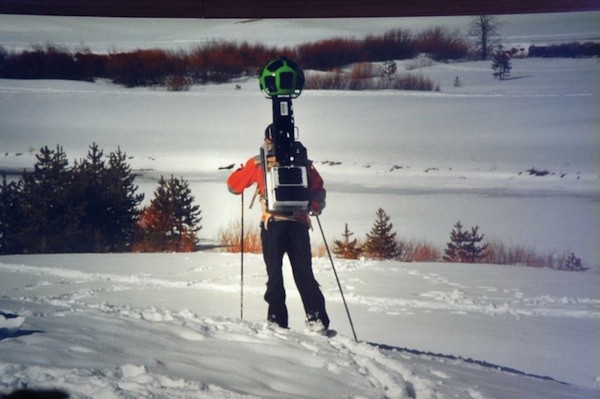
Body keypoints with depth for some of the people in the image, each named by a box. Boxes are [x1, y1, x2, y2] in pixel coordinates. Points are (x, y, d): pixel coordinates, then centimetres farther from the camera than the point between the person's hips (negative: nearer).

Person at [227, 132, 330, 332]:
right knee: (304, 274, 4)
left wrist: (242, 170, 32)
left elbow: (234, 185, 14)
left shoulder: (258, 163, 6)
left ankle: (277, 320, -4)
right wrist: (316, 207, 24)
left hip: (272, 224, -2)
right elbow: (318, 188, 10)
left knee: (274, 274, 1)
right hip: (299, 223, 2)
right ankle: (316, 318, -4)